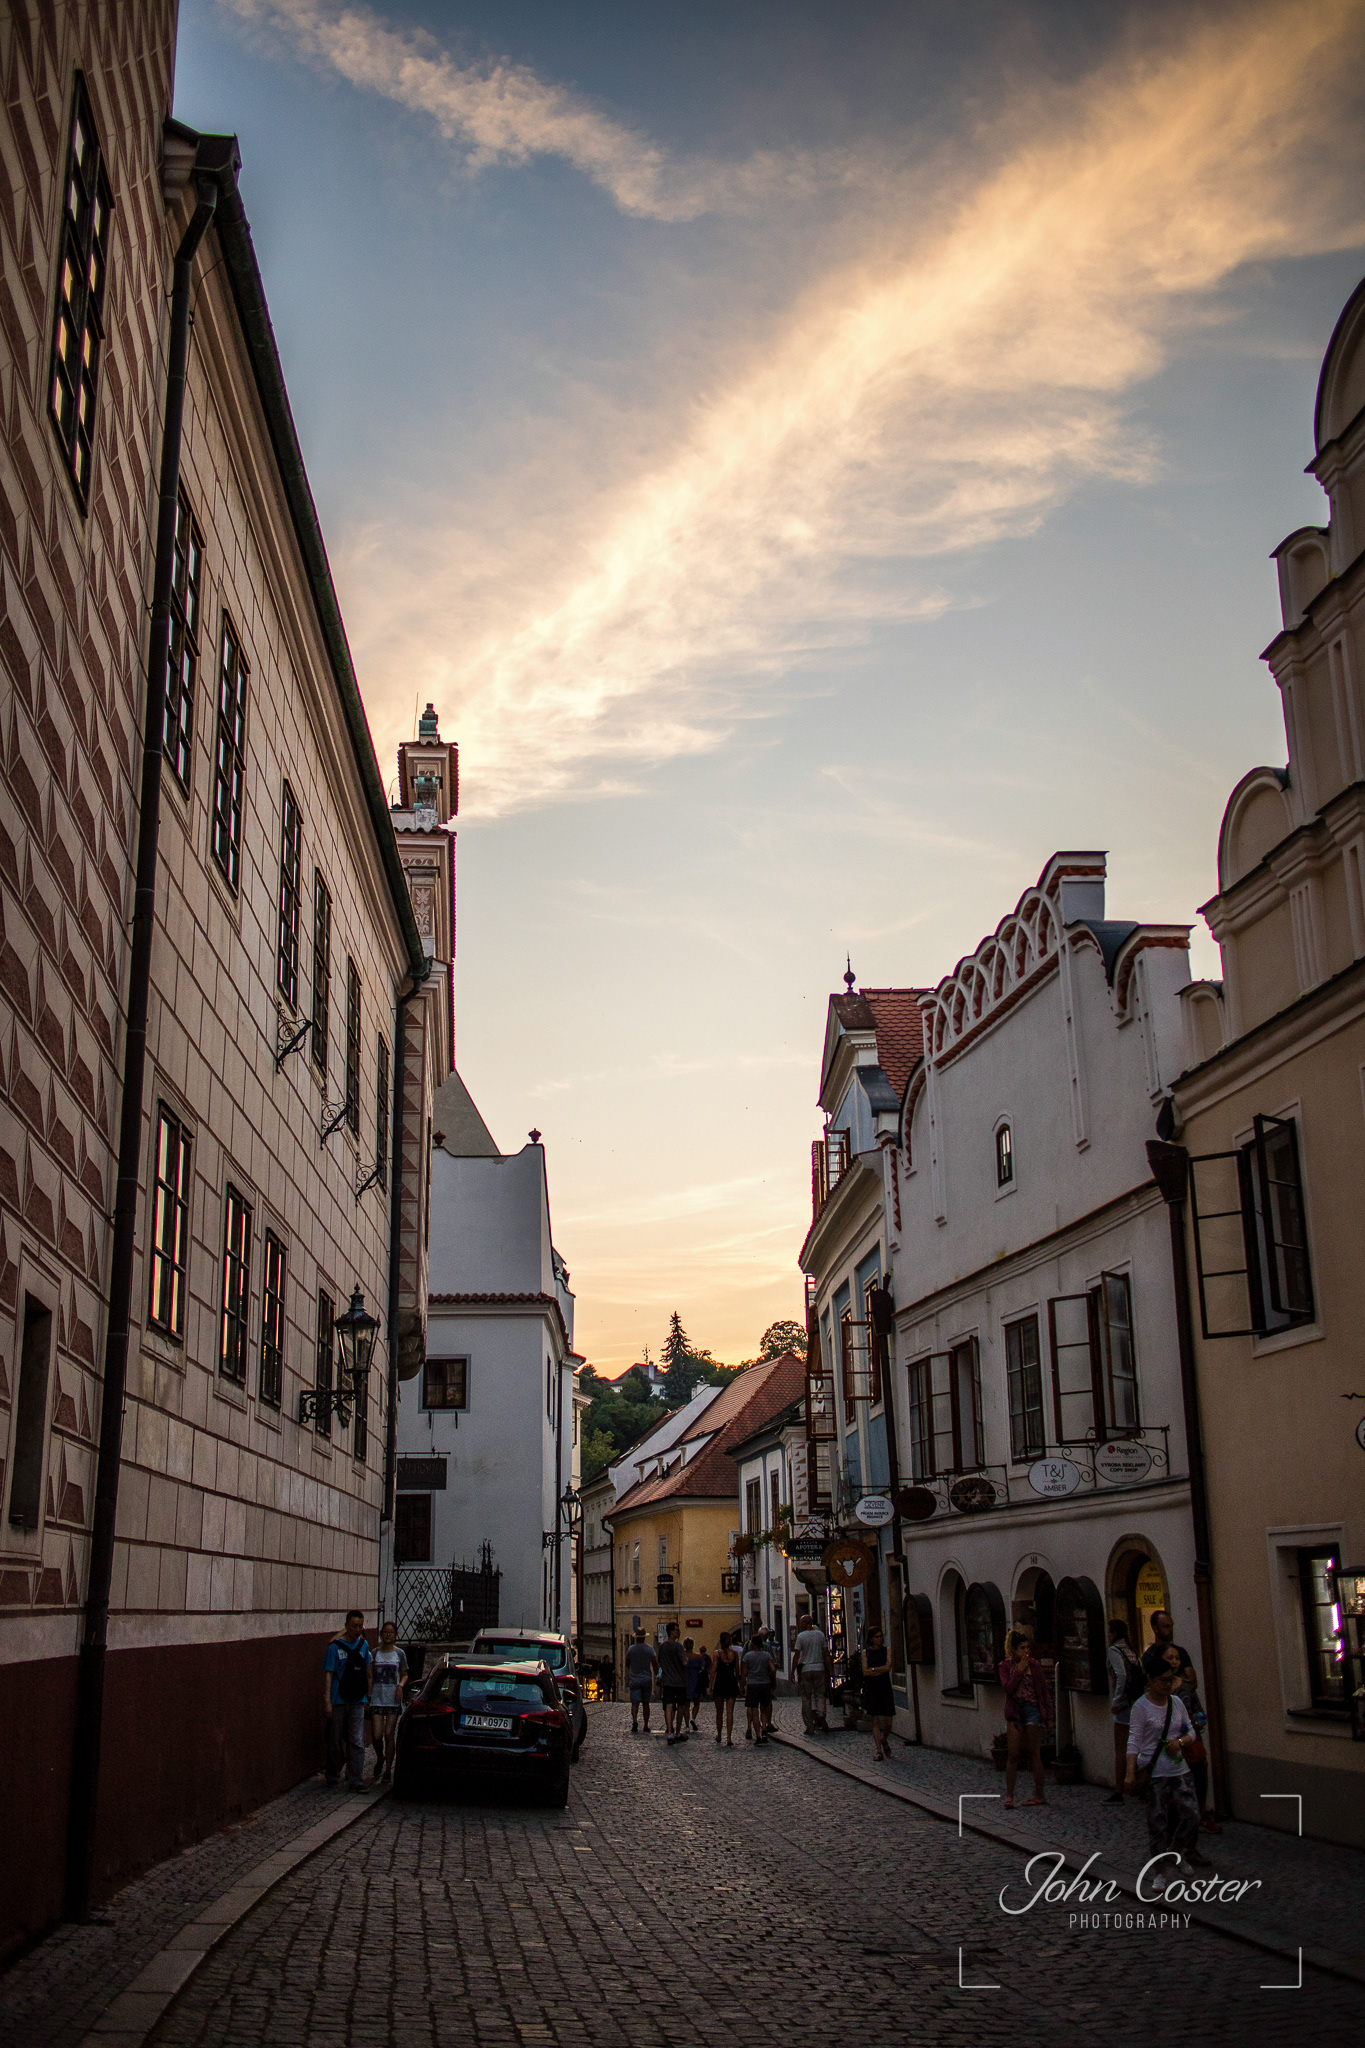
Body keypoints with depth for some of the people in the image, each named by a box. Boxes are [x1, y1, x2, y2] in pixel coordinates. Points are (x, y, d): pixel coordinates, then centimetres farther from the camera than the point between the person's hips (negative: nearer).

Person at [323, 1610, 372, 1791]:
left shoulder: (364, 1645, 8)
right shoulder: (335, 1647, -6)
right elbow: (328, 1674, -8)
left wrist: (368, 1694, 18)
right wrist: (327, 1701, -14)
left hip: (357, 1701, 3)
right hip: (338, 1701, -3)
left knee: (357, 1742, -3)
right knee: (335, 1741, 7)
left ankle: (357, 1781, -3)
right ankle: (333, 1776, 23)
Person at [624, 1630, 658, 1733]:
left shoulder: (631, 1649, -2)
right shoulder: (649, 1648, -3)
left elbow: (627, 1664, 9)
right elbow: (655, 1663, -4)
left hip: (634, 1679, -1)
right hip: (647, 1678, 1)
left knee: (635, 1703, -5)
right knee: (646, 1703, 12)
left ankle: (634, 1720, -31)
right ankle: (646, 1726, 14)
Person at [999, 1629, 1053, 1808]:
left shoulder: (1034, 1665, 0)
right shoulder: (1006, 1666, 3)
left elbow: (1044, 1691, 4)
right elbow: (1007, 1688, -12)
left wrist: (1048, 1715, 2)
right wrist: (1019, 1670, -13)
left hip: (1033, 1710, -1)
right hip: (1015, 1712, 1)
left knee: (1033, 1754, 1)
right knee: (1013, 1754, -2)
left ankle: (1040, 1795, 10)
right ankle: (1009, 1795, 4)